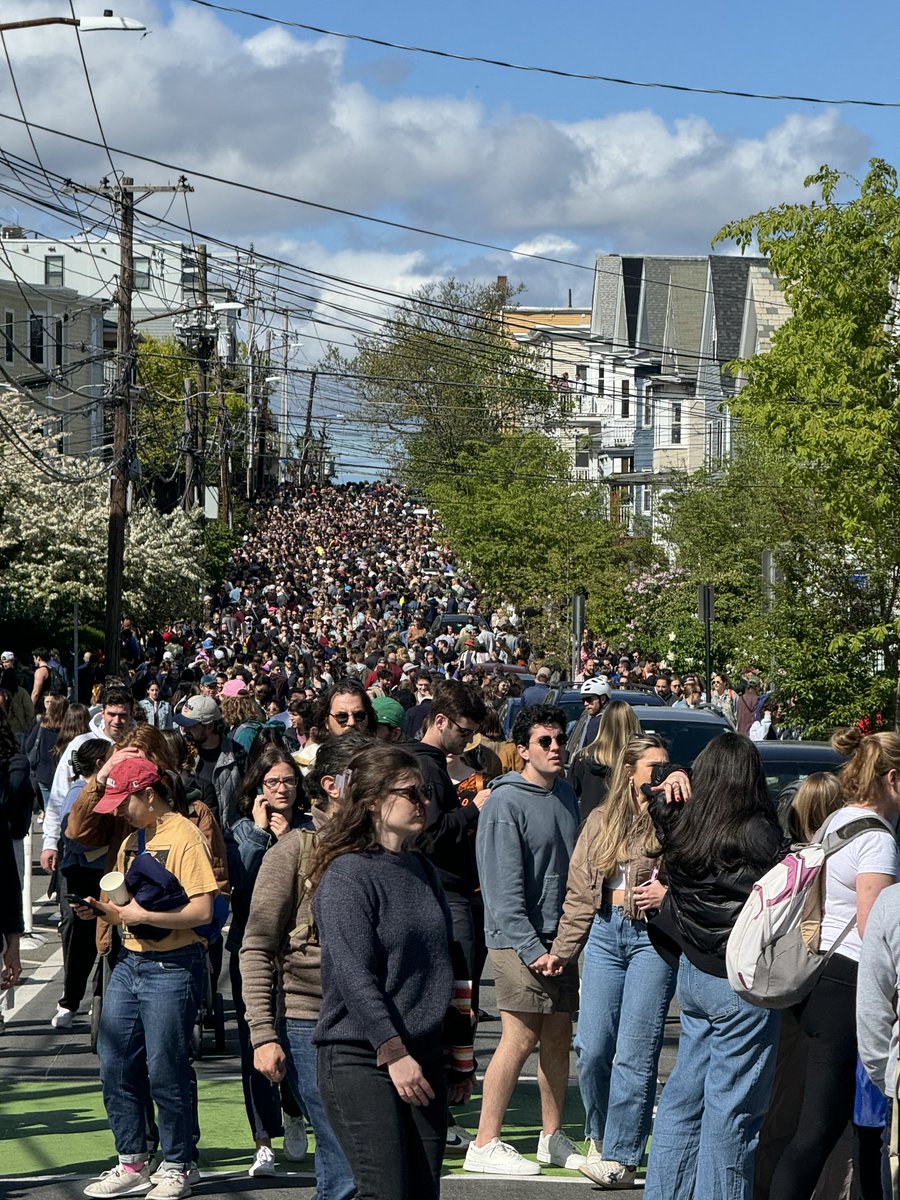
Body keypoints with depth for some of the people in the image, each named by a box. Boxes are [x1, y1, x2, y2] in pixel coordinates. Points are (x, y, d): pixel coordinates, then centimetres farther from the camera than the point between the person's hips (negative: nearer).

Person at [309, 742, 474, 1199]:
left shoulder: (423, 871, 15)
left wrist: (459, 1058, 18)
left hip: (424, 1058, 7)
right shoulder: (348, 874, -9)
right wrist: (393, 1052, -21)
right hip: (360, 1059, -7)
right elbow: (353, 975, -16)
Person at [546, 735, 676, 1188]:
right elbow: (580, 892, 15)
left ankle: (622, 1157, -1)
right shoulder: (600, 821, 14)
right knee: (592, 1047, 1)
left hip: (654, 935, -4)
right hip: (605, 933, 4)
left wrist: (669, 893, -17)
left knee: (635, 1052, -6)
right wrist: (562, 950, 11)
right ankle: (598, 1136, 24)